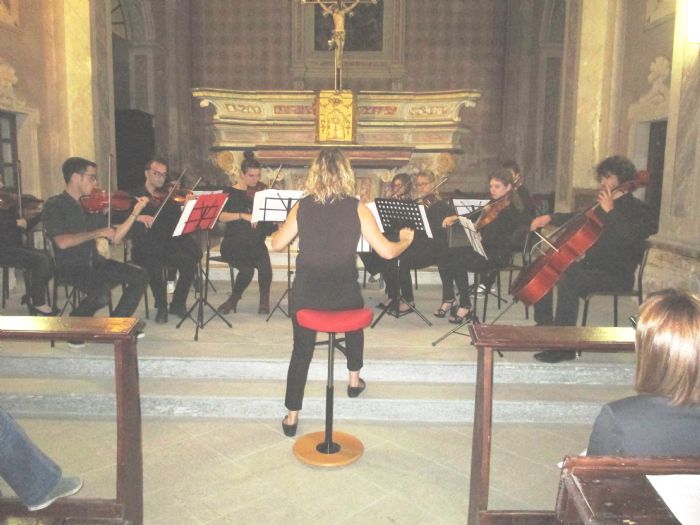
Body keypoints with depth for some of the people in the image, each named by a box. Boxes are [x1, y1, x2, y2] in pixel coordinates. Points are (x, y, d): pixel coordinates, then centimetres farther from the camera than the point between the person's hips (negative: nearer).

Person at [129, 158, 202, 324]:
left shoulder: (169, 197, 13)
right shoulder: (134, 196, 8)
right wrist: (137, 217, -24)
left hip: (168, 246, 2)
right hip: (145, 249, -2)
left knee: (190, 261, -24)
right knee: (154, 263, -34)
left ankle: (178, 303, -4)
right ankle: (161, 305, -13)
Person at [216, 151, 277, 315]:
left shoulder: (261, 192, 9)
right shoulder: (231, 192, 2)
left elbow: (270, 218, 2)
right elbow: (221, 216, -14)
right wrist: (243, 215, -27)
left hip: (256, 243, 2)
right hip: (234, 242, -2)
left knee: (265, 265, -28)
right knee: (247, 269, -29)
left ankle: (264, 300, -2)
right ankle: (233, 299, 0)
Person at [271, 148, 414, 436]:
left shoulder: (302, 206, -4)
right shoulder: (357, 208, -8)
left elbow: (277, 244, 4)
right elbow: (387, 251, -8)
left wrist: (288, 227, 25)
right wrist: (406, 240, 13)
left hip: (305, 295, 1)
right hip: (345, 295, 0)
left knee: (301, 351, 20)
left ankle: (292, 416, 22)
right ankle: (354, 379, 45)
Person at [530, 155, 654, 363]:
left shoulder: (637, 209, -10)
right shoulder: (602, 205, 14)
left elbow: (628, 238, -29)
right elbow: (578, 218, 27)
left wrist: (610, 211, -28)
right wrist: (550, 218, 11)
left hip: (616, 275, -9)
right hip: (591, 265, 9)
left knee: (568, 280, -33)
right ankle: (544, 326, 11)